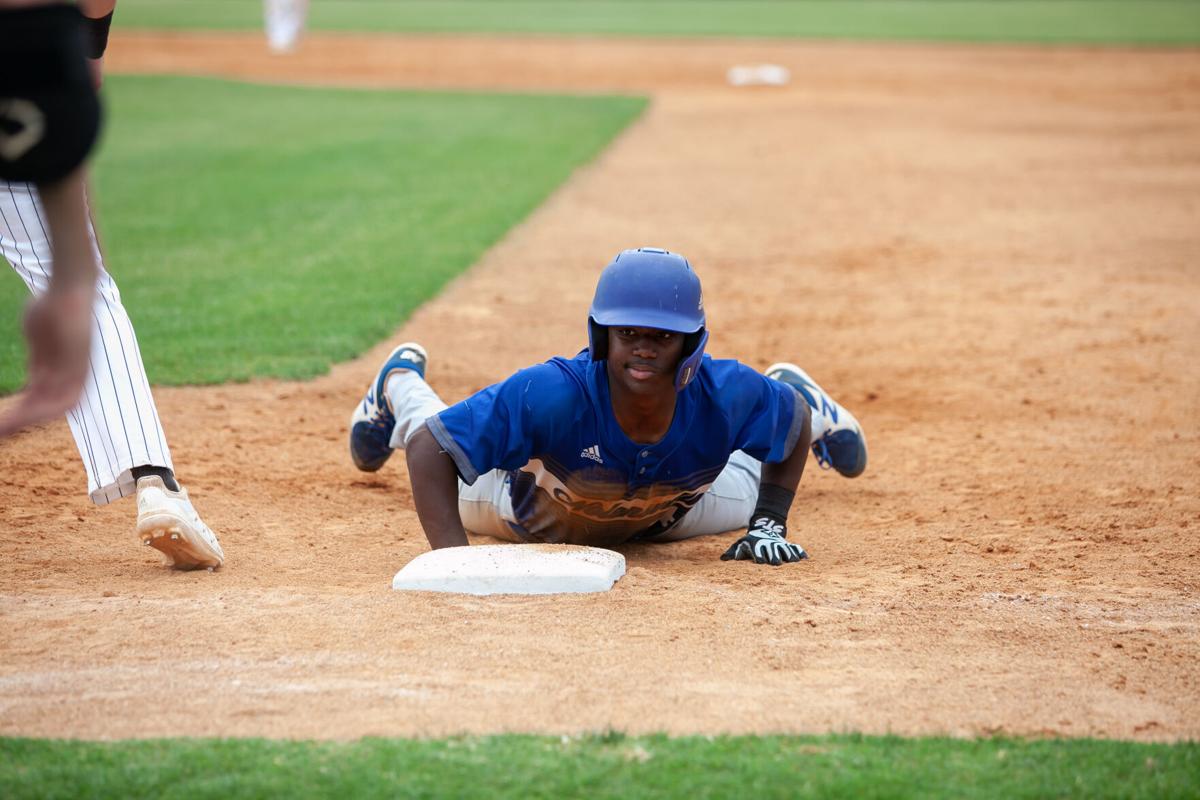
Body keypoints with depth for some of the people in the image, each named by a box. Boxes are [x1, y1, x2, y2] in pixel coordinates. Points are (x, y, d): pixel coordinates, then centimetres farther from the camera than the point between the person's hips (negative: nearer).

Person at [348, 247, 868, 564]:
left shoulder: (727, 396, -40)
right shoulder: (553, 395, -49)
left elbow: (795, 423, -16)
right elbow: (430, 446, -45)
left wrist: (770, 526, -21)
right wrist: (452, 560, -56)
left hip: (666, 518, 2)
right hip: (537, 516, -2)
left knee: (743, 499, 34)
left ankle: (789, 390, 61)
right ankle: (401, 383, 60)